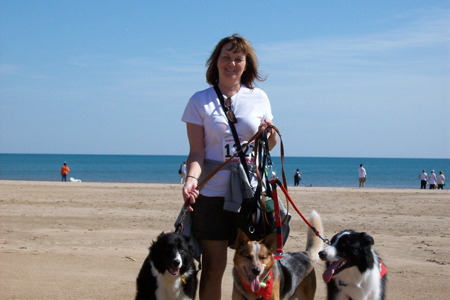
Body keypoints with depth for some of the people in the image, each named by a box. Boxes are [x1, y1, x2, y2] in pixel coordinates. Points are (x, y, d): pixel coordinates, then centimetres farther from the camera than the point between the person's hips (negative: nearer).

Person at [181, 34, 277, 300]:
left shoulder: (259, 97, 8)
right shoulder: (200, 101, 3)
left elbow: (270, 145, 17)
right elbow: (196, 151, 0)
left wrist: (270, 135, -6)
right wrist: (192, 177, -19)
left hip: (252, 191, 2)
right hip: (212, 192, -1)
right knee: (213, 267, 1)